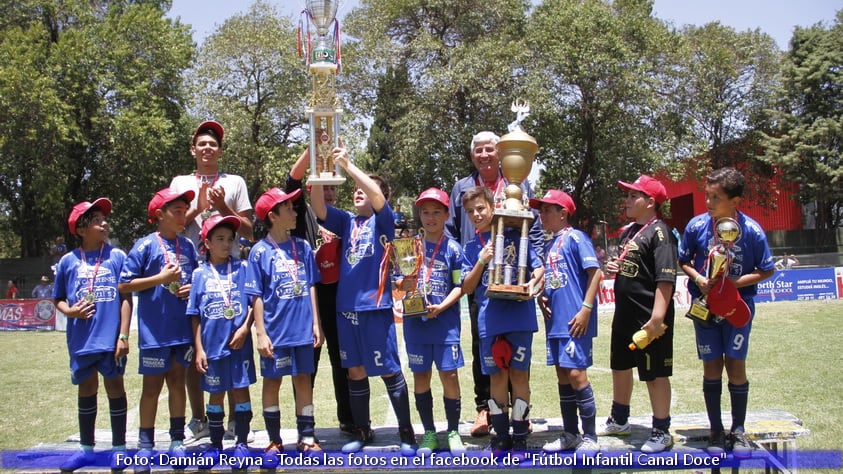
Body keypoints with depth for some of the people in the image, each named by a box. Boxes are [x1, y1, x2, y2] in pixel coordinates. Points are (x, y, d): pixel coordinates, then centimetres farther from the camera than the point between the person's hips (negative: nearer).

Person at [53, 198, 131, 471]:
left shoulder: (117, 256, -3)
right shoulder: (68, 261, 2)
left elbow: (126, 298, -3)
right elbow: (58, 299, 11)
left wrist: (123, 335, -8)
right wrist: (69, 311, -11)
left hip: (111, 338, -2)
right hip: (81, 340, 2)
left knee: (114, 388, 7)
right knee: (86, 390, 14)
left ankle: (119, 448, 20)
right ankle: (86, 449, 28)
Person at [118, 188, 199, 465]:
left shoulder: (188, 246, 7)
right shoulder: (146, 245, -7)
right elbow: (124, 285, -9)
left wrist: (193, 288, -3)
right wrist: (160, 278, -16)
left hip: (183, 328, 4)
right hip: (154, 330, -4)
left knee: (177, 381, 11)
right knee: (152, 385, 5)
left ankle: (177, 439, 21)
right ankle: (145, 444, 16)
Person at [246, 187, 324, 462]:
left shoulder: (302, 247, 5)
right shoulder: (260, 251, -5)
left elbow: (310, 287, 8)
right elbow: (256, 296, -5)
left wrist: (316, 324, 5)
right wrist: (260, 333, -9)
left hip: (303, 329, 3)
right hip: (275, 330, -3)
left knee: (303, 380, 9)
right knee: (273, 382, 6)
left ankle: (306, 438, 19)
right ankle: (274, 442, 17)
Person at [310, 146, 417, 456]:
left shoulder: (383, 221, 0)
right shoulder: (347, 222, 11)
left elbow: (377, 195, -20)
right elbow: (318, 208, -3)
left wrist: (348, 165, -22)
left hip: (375, 305, -5)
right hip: (346, 307, 5)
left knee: (389, 371, 0)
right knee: (355, 372, 12)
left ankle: (406, 432, 11)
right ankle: (363, 431, 25)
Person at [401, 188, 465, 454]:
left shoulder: (453, 248, 0)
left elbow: (459, 286, -2)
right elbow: (402, 283, 11)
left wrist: (441, 307, -16)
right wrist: (405, 286, -12)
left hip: (445, 320, -2)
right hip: (415, 320, 3)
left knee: (449, 374, -3)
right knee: (421, 375, 6)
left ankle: (453, 432, 11)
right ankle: (429, 433, 18)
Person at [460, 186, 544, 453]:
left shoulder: (515, 236, 4)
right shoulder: (471, 248, 9)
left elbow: (539, 267, 5)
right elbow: (467, 288, 5)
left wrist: (533, 282, -17)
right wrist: (482, 261, -9)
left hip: (519, 316, -2)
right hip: (489, 319, 2)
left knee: (518, 373, 3)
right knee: (497, 376, 7)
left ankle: (520, 437, 13)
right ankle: (501, 436, 18)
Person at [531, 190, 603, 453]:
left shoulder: (575, 238, -7)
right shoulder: (549, 245, 16)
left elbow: (595, 272, -13)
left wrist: (586, 309, -18)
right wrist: (541, 297, 6)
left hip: (575, 320, -8)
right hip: (555, 320, 8)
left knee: (576, 374, -8)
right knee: (562, 376, 12)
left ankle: (590, 437, 2)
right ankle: (570, 434, 22)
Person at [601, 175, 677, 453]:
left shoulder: (659, 232, -15)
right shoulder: (628, 231, 13)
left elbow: (665, 279, -22)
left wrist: (657, 318, -28)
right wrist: (615, 269, 4)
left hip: (649, 319, -9)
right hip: (624, 315, 9)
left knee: (655, 374, 1)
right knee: (620, 367, 20)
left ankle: (662, 431, 14)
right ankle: (619, 420, 37)